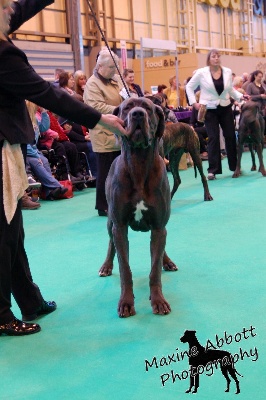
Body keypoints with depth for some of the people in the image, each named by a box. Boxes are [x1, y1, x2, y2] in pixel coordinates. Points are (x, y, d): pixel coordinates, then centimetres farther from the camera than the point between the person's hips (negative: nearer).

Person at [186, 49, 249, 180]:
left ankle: (235, 166, 20)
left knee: (230, 136, 7)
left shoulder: (228, 72, 1)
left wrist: (241, 96, -1)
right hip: (210, 110, -3)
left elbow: (230, 89, 14)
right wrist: (194, 102, -8)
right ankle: (213, 170, -1)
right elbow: (189, 87, 1)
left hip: (226, 108, 4)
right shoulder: (201, 73, -9)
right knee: (213, 138, -6)